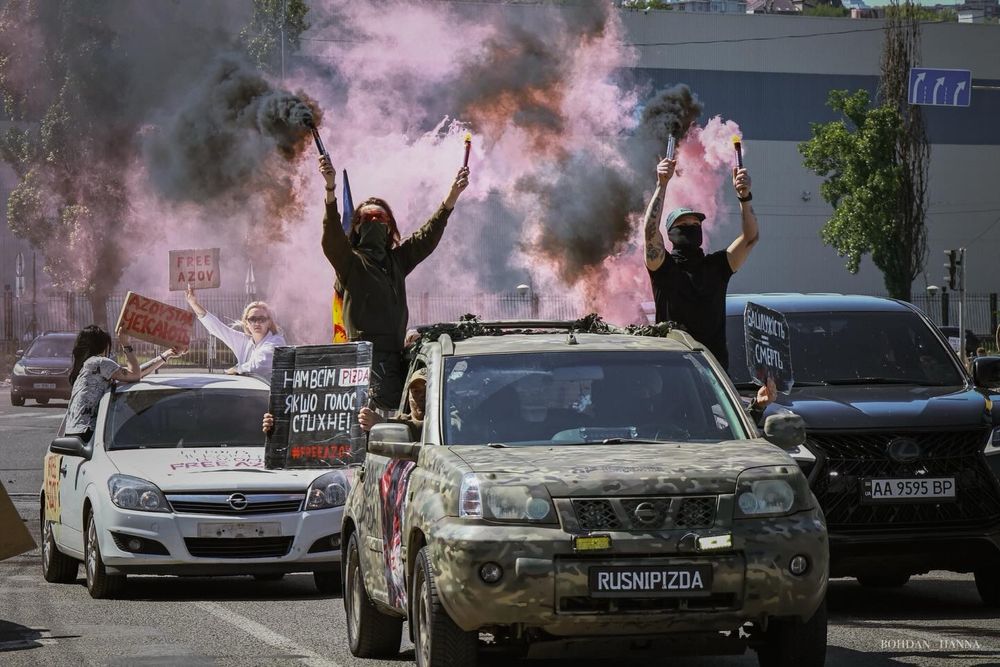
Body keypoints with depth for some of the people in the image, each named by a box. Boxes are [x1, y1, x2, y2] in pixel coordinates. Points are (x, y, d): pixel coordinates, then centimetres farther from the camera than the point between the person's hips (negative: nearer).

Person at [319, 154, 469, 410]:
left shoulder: (397, 259, 23)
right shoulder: (350, 261, 4)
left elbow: (428, 235, 22)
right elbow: (332, 236, -12)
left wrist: (453, 194, 14)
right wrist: (330, 188, -25)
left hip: (396, 355, 6)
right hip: (367, 356, -6)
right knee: (382, 407, -25)